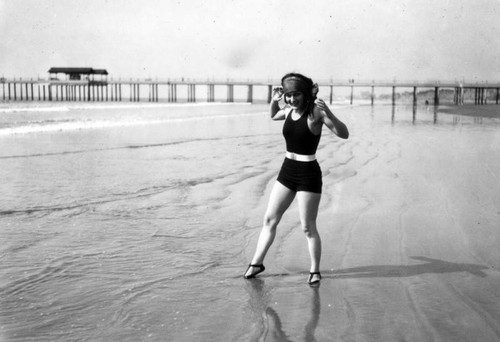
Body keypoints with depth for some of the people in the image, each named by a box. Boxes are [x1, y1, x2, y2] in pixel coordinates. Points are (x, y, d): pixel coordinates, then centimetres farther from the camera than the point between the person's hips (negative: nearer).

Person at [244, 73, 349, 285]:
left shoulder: (316, 111, -14)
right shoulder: (289, 110, 4)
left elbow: (344, 134, -21)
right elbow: (273, 116, 28)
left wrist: (328, 113, -36)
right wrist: (274, 101, 7)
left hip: (308, 174, -6)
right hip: (287, 170, 7)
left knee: (308, 227, 1)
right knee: (269, 219, 11)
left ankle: (315, 270, 19)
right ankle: (256, 263, 24)